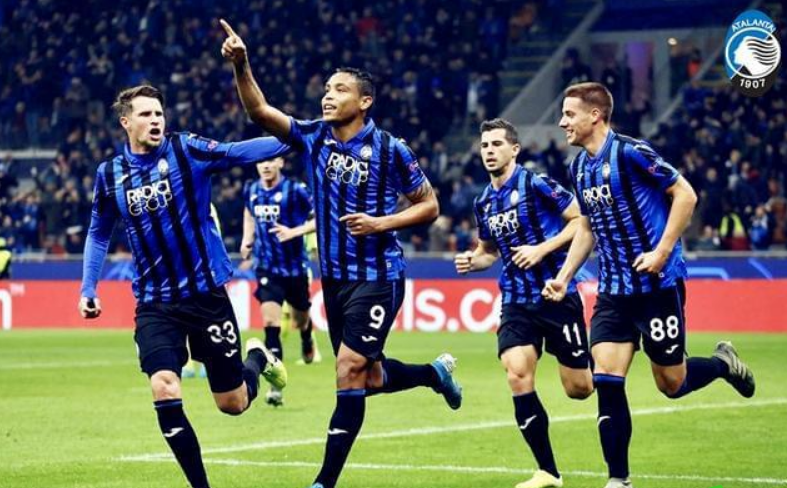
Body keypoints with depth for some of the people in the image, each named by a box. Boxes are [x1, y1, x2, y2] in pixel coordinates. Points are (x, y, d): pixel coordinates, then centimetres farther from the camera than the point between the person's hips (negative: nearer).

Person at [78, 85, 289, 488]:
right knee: (164, 391, -19)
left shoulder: (186, 151, -7)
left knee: (233, 403, 5)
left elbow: (238, 152, -22)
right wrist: (88, 289, 8)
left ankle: (257, 357, 42)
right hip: (155, 304, 2)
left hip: (206, 293, -2)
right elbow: (98, 235, 17)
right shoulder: (109, 176, 2)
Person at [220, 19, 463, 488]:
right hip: (335, 277, 6)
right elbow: (260, 110, -10)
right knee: (370, 378, 15)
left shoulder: (390, 150, -10)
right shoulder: (314, 137, 2)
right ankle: (435, 372, 45)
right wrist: (241, 65, -25)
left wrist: (381, 223, -17)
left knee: (350, 373, -13)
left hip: (378, 278, -6)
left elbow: (429, 206, -3)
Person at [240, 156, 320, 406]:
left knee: (300, 320, 18)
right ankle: (276, 385, -16)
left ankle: (307, 338, 58)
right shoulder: (251, 190, 1)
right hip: (267, 269, 1)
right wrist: (247, 240, 9)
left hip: (295, 268, -1)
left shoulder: (295, 191, -14)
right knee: (270, 321, -16)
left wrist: (294, 232, -24)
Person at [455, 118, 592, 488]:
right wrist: (472, 261, 3)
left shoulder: (535, 185, -10)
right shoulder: (484, 202, 9)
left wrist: (543, 249, -17)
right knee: (517, 376, -16)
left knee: (579, 388, 0)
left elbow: (581, 219, -9)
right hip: (517, 302, 5)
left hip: (557, 295, -5)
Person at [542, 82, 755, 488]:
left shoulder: (629, 152, -15)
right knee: (606, 382, -6)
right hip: (613, 290, 6)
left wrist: (662, 251, -19)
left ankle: (723, 363, 34)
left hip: (657, 284, -6)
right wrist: (563, 278, 12)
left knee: (672, 384, 3)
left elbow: (685, 194, -14)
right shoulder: (579, 167, 8)